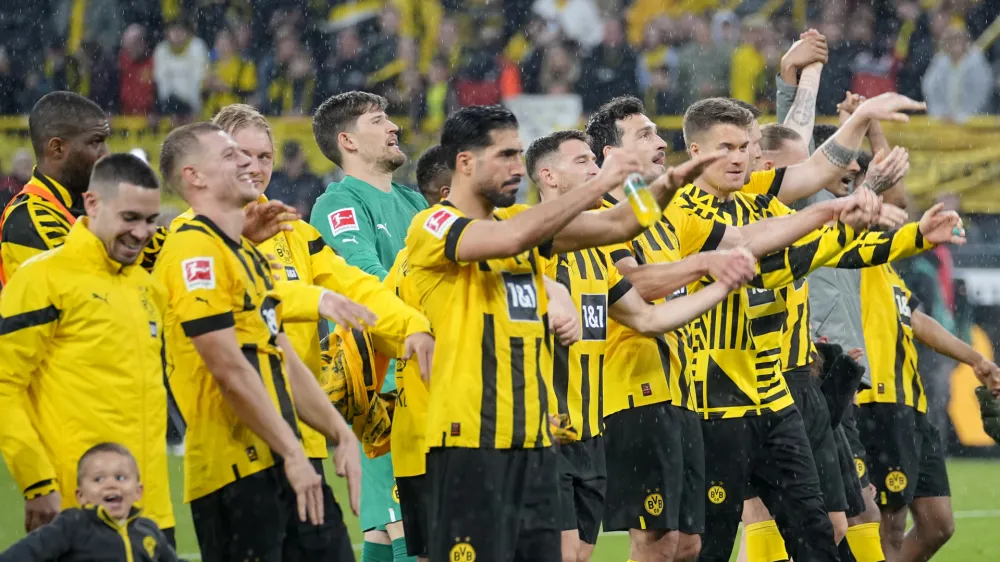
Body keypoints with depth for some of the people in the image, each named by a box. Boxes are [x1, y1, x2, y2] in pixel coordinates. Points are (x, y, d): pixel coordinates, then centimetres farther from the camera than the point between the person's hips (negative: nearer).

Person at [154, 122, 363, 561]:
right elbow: (228, 367, -17)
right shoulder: (195, 250, -11)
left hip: (275, 464, 9)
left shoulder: (250, 255, 20)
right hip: (235, 470, -9)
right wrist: (293, 454, -17)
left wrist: (339, 434, 13)